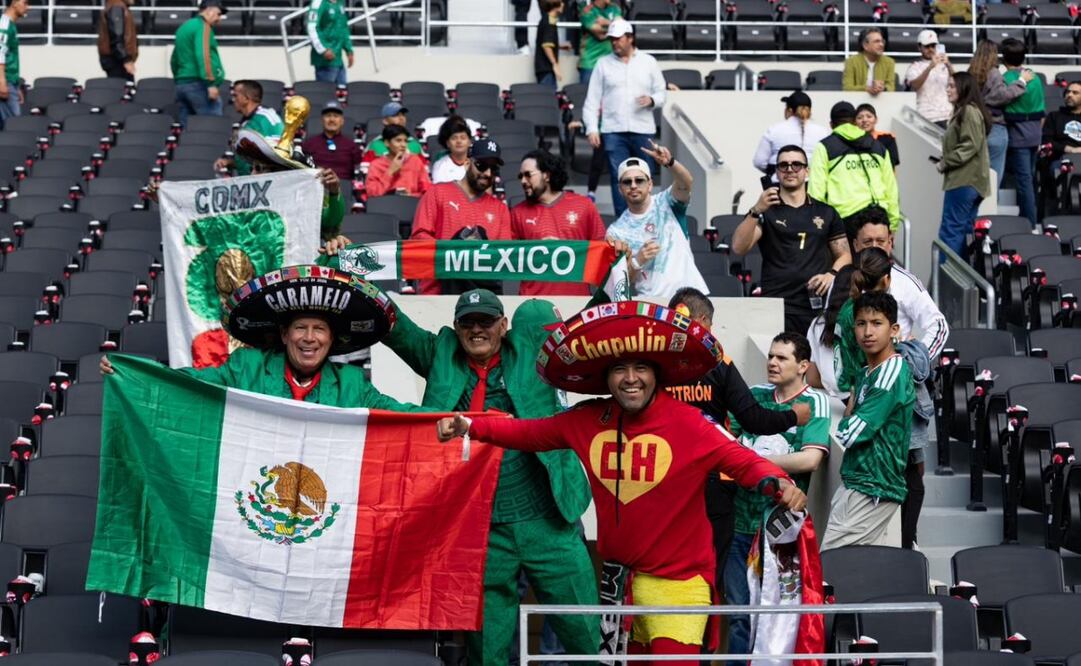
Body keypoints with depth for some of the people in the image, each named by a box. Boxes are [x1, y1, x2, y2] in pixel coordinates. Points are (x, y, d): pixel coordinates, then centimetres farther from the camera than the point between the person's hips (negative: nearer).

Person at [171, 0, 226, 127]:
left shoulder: (183, 27, 21)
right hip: (198, 84, -9)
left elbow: (174, 60, 26)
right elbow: (202, 55, -20)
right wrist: (211, 83, -22)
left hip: (181, 84, 9)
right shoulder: (203, 26, -6)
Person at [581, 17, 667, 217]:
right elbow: (592, 99, 5)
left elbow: (661, 92, 13)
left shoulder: (648, 62, 10)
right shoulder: (603, 64, 7)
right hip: (613, 131, -1)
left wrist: (652, 100, -11)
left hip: (643, 131, 1)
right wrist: (591, 129, -4)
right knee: (619, 178, -5)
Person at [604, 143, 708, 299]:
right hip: (651, 300, 1)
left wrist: (670, 163, -38)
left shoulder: (666, 203, 3)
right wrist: (637, 262, -14)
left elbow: (686, 184, -18)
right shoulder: (616, 231, 5)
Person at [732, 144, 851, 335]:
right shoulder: (766, 211, 10)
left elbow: (844, 254, 18)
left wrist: (831, 274, -4)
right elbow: (739, 247, -5)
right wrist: (756, 211, -19)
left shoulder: (826, 213, 17)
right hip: (778, 307, -2)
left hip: (818, 304, 2)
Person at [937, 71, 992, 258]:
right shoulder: (962, 111, 20)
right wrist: (945, 161, 8)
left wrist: (946, 163, -12)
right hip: (969, 181, 10)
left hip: (963, 181, -10)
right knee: (965, 230, 10)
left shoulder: (969, 111, -11)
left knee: (950, 231, -11)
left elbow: (970, 145, -18)